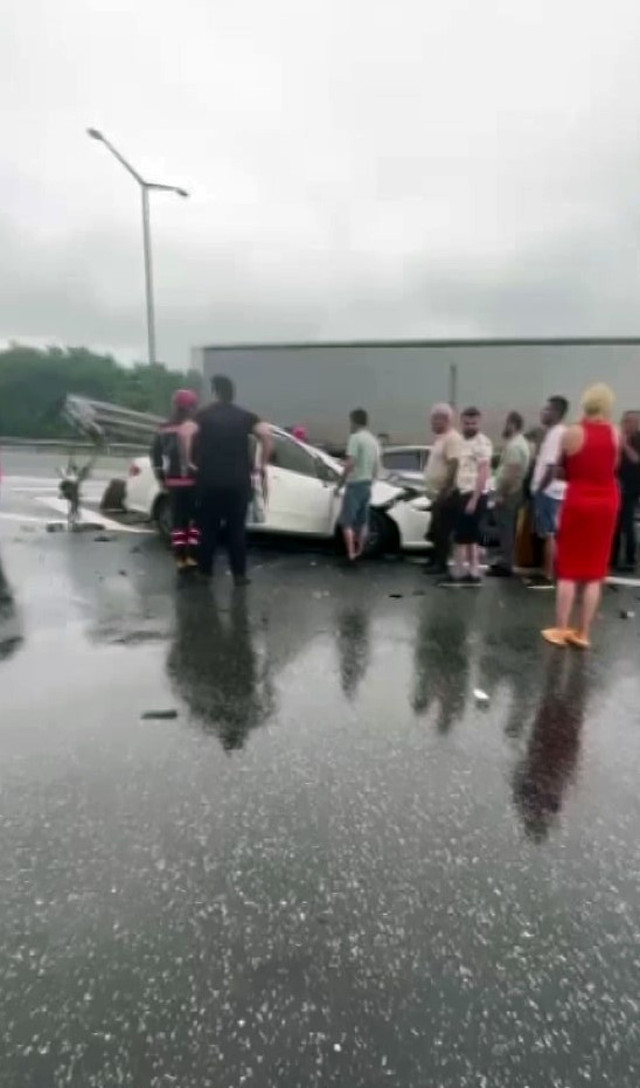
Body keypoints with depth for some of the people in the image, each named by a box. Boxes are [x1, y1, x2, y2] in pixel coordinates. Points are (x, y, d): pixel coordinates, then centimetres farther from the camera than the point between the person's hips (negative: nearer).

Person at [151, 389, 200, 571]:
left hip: (174, 481, 5)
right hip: (195, 480, -4)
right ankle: (192, 557, 2)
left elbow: (155, 454, 11)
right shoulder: (198, 428, -9)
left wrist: (161, 478, 17)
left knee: (178, 520, 8)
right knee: (197, 519, 5)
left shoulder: (165, 429, 8)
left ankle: (180, 559, 10)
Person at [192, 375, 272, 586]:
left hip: (210, 480, -1)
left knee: (209, 527, 10)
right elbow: (266, 436, -7)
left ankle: (205, 571, 17)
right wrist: (263, 466, 0)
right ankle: (239, 574, 5)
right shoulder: (245, 416, 7)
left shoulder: (204, 415, 4)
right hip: (239, 480, 1)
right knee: (237, 528, 6)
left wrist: (190, 462, -1)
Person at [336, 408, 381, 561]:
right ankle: (359, 553, 21)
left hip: (354, 484, -8)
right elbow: (377, 467, 15)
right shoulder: (373, 440, 12)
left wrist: (340, 483, -13)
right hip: (366, 485, 8)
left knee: (347, 521, -3)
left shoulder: (355, 437, -13)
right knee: (362, 521, 14)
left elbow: (350, 464, -20)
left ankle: (351, 554, -8)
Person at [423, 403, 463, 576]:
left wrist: (445, 491, -25)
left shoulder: (452, 438, -16)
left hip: (446, 495, -10)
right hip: (438, 494, 10)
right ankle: (435, 562, 27)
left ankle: (441, 565, 6)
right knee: (436, 532, 17)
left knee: (442, 532, -3)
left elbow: (454, 465, -23)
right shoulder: (440, 437, 16)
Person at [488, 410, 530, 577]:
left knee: (506, 529, -8)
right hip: (512, 492, 10)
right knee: (507, 529, 13)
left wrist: (502, 493, -21)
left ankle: (505, 565, -5)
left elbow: (511, 472, -24)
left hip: (508, 493, -10)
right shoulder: (519, 442, 18)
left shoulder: (514, 445, -16)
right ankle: (504, 562, 19)